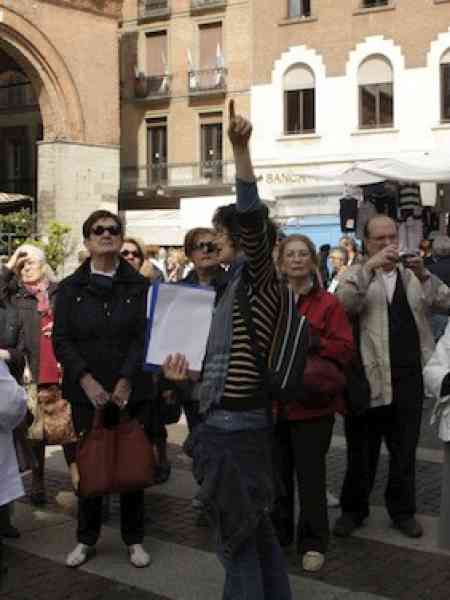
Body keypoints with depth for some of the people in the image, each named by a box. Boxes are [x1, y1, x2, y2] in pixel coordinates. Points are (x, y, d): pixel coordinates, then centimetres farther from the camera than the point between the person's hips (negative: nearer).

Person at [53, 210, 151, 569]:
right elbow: (61, 340, -1)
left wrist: (125, 381, -14)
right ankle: (86, 539, 20)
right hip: (86, 391, 0)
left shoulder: (139, 286, 3)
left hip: (130, 391, 0)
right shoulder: (71, 287, 5)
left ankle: (134, 539, 18)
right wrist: (87, 380, -13)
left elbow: (143, 337, -3)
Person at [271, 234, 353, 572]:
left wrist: (310, 342, -21)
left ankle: (314, 543, 16)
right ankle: (278, 532, 30)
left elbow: (344, 348, -8)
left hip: (312, 403, -3)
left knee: (311, 474, 2)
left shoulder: (328, 303, -1)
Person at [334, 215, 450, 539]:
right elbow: (344, 303, -18)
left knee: (405, 449, 12)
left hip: (409, 377, 3)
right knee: (362, 449, 9)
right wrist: (370, 266, -26)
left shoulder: (414, 275, 10)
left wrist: (424, 274, -17)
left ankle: (403, 510, 27)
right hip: (368, 376, -2)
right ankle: (354, 508, 25)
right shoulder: (356, 275, 2)